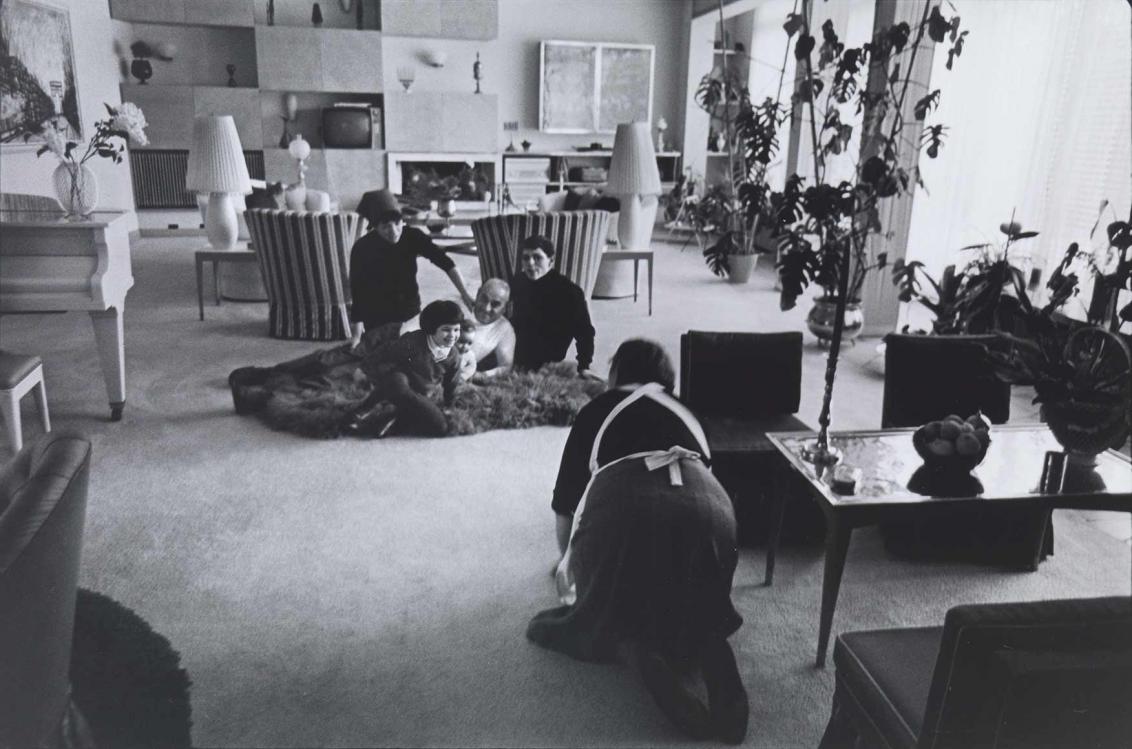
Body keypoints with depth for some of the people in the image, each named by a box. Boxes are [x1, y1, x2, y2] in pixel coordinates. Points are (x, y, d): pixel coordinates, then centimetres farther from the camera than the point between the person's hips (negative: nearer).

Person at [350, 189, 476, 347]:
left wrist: (464, 293, -27)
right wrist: (357, 334, -17)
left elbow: (445, 262, -15)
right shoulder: (362, 249, -16)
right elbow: (358, 292, -14)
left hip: (411, 315, 3)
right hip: (379, 322, -2)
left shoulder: (412, 236, -11)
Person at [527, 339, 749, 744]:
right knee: (698, 612, 29)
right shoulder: (686, 414, 33)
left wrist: (567, 558, 53)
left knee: (608, 611, 23)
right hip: (706, 509, 3)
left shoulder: (598, 409, 27)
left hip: (621, 508, -3)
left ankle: (644, 656, -5)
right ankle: (726, 694, 4)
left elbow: (566, 495, 34)